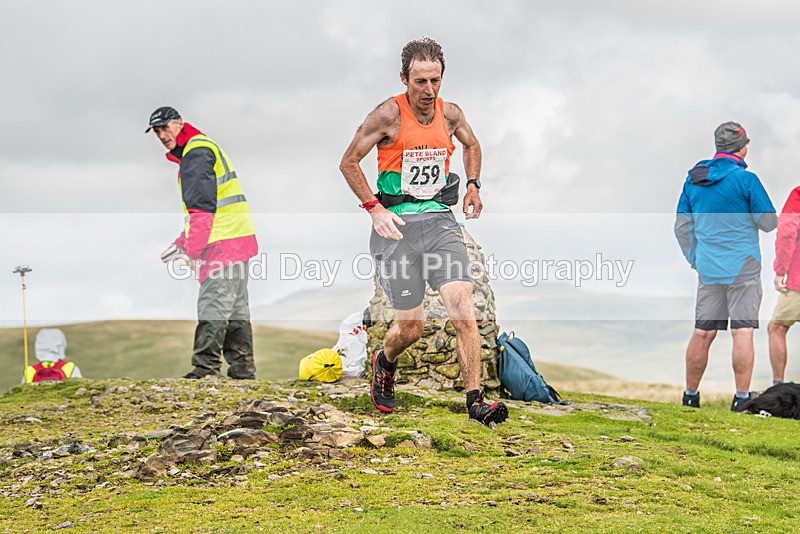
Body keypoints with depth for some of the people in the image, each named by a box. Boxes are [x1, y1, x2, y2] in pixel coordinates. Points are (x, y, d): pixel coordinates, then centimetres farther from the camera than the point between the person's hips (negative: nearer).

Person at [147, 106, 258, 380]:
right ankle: (242, 369, 14)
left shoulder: (196, 153, -10)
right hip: (238, 237, 11)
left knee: (213, 307, -11)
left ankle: (205, 370, -12)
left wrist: (193, 250, -20)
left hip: (222, 243, -11)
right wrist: (182, 243, 25)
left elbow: (201, 206, -19)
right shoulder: (205, 148, 23)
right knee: (235, 307, 11)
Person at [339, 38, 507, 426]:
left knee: (463, 308, -15)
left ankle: (475, 401, -13)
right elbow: (349, 163, -1)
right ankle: (384, 362, 35)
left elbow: (472, 145, 27)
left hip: (440, 219, 3)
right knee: (411, 327, -1)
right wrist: (374, 208, -10)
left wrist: (473, 184, 11)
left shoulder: (450, 113, 5)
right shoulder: (388, 115, -9)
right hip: (396, 224, -3)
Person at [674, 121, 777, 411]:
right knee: (742, 332, -5)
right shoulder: (745, 179, -10)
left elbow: (682, 226, 12)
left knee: (702, 333, 8)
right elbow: (769, 222, -6)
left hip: (708, 268, 5)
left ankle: (690, 394, 13)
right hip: (742, 267, -5)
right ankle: (742, 396, -7)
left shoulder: (693, 180, 8)